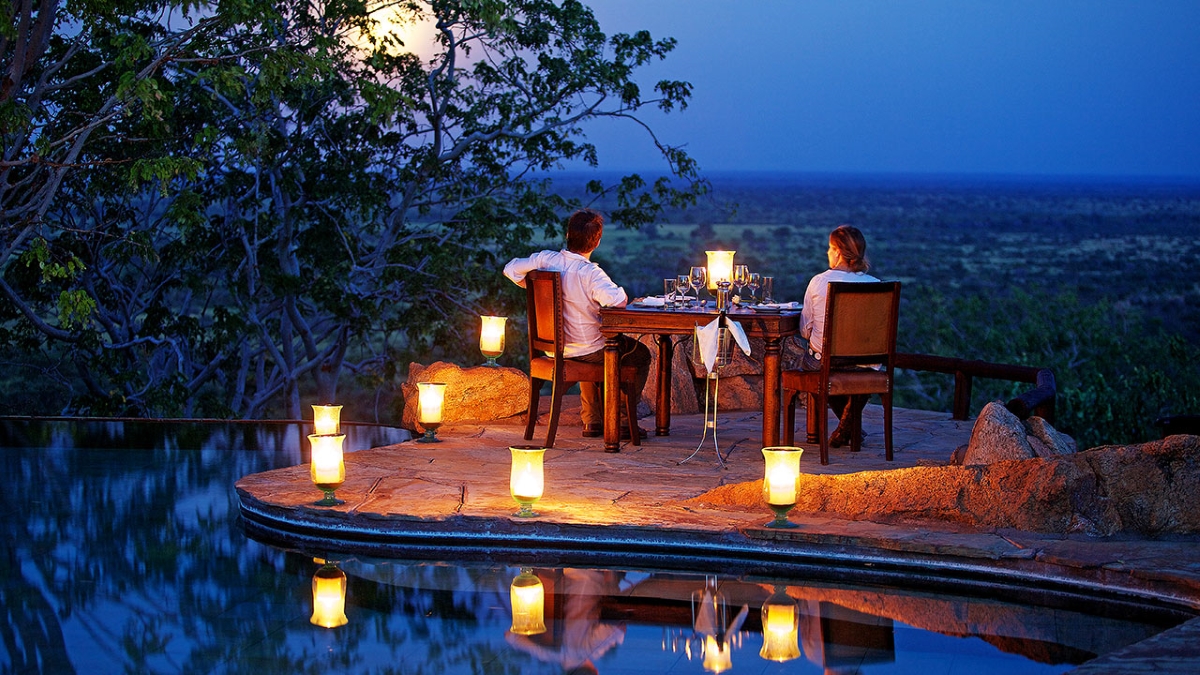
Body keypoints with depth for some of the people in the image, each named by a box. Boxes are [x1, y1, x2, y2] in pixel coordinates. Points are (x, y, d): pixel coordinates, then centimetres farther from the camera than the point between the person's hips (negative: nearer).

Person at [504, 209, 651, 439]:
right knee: (641, 354, 18)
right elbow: (618, 301, -39)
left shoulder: (545, 260, -10)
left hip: (553, 348, 6)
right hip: (591, 350, -6)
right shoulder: (590, 274, -28)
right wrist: (620, 292, -16)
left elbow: (510, 269, 0)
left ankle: (592, 420, 39)